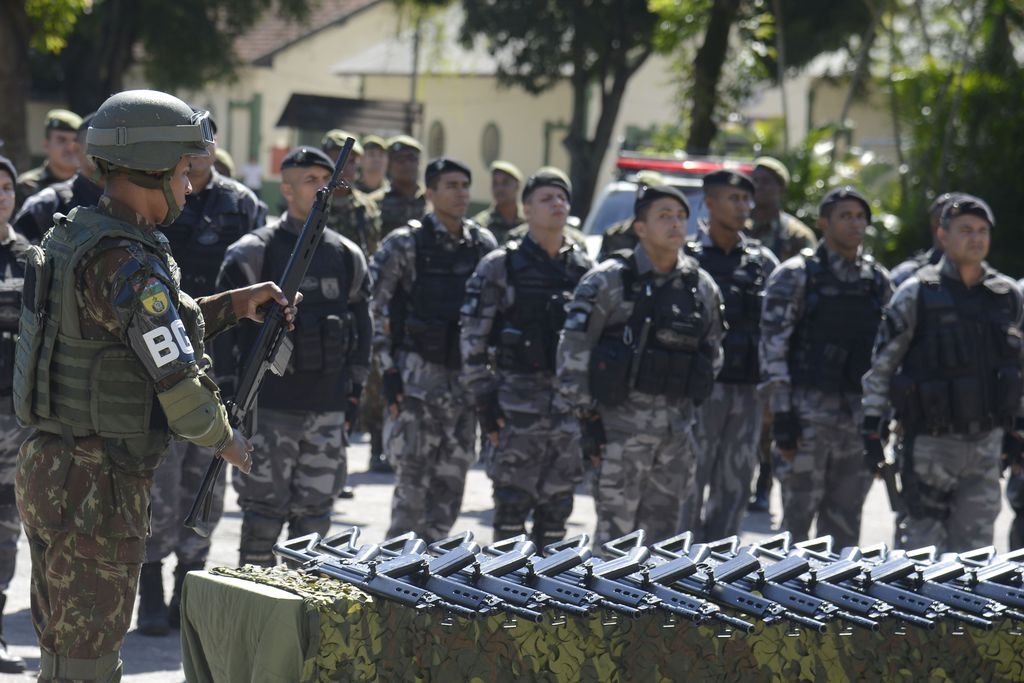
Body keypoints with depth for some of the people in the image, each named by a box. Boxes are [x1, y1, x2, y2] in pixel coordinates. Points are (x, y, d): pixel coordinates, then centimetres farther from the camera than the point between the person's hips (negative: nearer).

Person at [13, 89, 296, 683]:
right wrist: (227, 441, -4)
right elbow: (178, 380, -21)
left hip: (48, 472, 10)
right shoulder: (125, 261, -20)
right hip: (97, 490, -10)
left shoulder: (69, 237, 10)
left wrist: (238, 304, 18)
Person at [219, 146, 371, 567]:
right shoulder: (253, 253, -3)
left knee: (315, 514, 7)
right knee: (264, 511, -1)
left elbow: (361, 330, 17)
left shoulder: (348, 258, 11)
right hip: (269, 407, -4)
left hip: (327, 410, 4)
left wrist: (354, 393, 13)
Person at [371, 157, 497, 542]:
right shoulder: (405, 244, -5)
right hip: (419, 378, -5)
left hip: (465, 381, 5)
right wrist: (388, 372, -11)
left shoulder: (483, 246, 9)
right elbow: (373, 309, -6)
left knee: (450, 483, 7)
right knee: (414, 481, -8)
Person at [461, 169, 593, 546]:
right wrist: (484, 398, -9)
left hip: (570, 402, 4)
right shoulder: (500, 266, -3)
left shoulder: (583, 268, 10)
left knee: (557, 504, 8)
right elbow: (473, 336, -5)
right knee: (513, 500, -4)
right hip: (518, 398, -4)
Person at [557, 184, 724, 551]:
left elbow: (713, 353, 20)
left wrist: (688, 410, 14)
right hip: (622, 426, -5)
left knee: (663, 531, 9)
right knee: (615, 530, -5)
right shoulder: (608, 281, -7)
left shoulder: (701, 286, 8)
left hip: (677, 429, 5)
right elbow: (573, 351, -7)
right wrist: (589, 416, -8)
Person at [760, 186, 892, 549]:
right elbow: (772, 346, -8)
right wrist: (782, 415, -14)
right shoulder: (795, 275, -4)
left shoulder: (878, 280, 11)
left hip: (861, 417, 5)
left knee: (844, 521, 8)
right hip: (808, 414, -5)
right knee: (798, 517, -4)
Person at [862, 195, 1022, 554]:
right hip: (930, 443, -4)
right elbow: (880, 365, -3)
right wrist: (871, 431, -5)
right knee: (923, 540, 0)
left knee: (974, 545, 5)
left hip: (987, 443, 4)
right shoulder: (916, 294, -6)